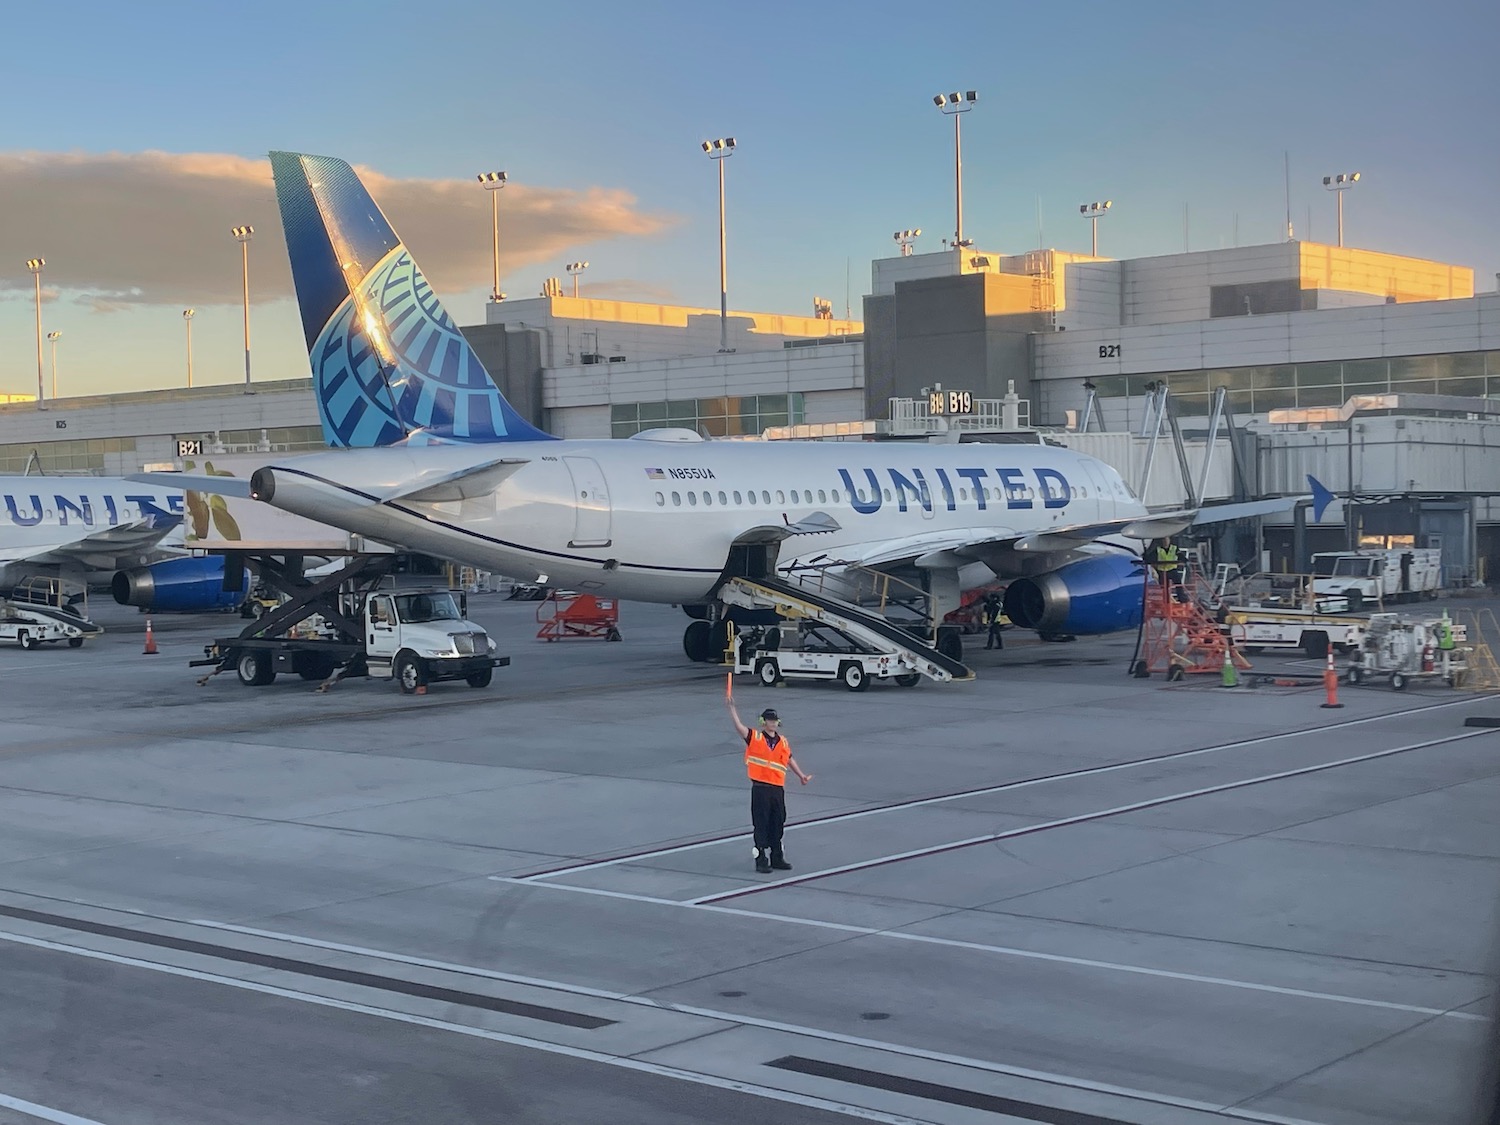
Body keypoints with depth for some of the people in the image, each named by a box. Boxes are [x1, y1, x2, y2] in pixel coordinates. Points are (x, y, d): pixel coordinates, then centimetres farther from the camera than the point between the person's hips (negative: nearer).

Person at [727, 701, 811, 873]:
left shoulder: (783, 741, 12)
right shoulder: (754, 737, -1)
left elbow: (789, 759, 25)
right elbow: (738, 725, -14)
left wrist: (801, 775, 27)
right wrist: (732, 707, -24)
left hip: (778, 788, 5)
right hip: (760, 788, -5)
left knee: (778, 825, 11)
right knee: (761, 826, -2)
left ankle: (777, 859, 23)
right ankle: (761, 861, 4)